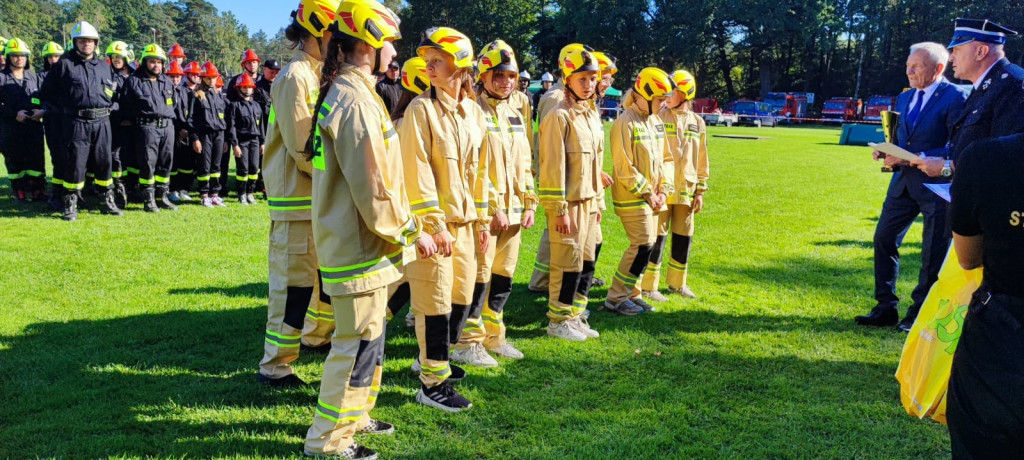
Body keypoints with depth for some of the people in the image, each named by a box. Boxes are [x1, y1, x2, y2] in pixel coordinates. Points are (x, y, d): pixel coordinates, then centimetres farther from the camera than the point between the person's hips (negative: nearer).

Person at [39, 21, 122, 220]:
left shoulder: (104, 66, 13)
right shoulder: (64, 65, 1)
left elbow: (114, 90, 25)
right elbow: (47, 92, 6)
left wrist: (108, 107, 11)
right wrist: (64, 110, 4)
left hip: (102, 122, 4)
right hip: (76, 123, -3)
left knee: (104, 163, 7)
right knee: (76, 164, -3)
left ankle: (108, 202, 17)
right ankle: (70, 206, 6)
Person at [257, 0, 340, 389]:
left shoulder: (321, 76, 16)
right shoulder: (295, 77, -13)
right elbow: (302, 146, -20)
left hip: (324, 200, 9)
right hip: (297, 200, -9)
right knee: (295, 284, -4)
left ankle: (316, 336, 38)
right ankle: (274, 367, 7)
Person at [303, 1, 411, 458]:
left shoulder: (342, 92, 12)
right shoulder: (356, 101, -20)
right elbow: (373, 187, -23)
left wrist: (402, 227, 20)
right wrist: (411, 232, -12)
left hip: (350, 240, 10)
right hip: (359, 245, -10)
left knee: (367, 335, 21)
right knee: (359, 342, 1)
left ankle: (353, 415, 36)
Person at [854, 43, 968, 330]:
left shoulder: (955, 96, -10)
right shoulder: (904, 98, 13)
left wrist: (916, 158, -21)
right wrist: (889, 153, -2)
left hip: (937, 184, -7)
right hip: (904, 182, 7)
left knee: (933, 253, 2)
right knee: (884, 239, 6)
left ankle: (919, 315, 14)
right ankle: (886, 308, 17)